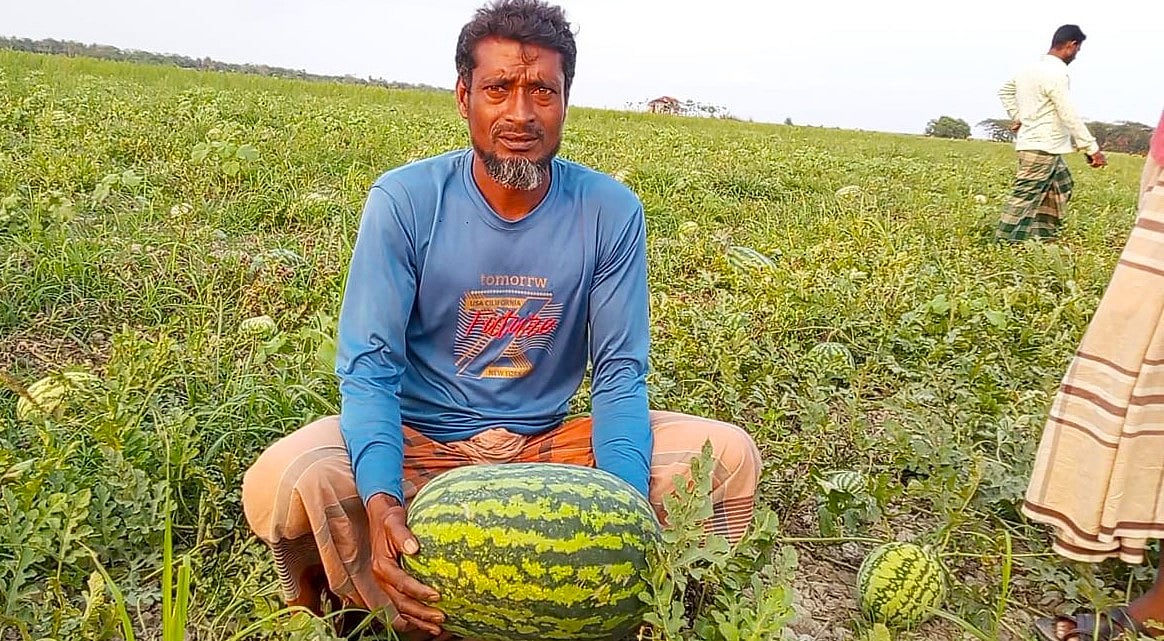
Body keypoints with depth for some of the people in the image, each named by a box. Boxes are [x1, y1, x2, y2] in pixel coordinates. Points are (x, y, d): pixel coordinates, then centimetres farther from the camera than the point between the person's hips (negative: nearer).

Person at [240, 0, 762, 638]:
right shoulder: (403, 200, -13)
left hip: (547, 441, 2)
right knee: (282, 483, -32)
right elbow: (369, 366, -16)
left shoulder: (611, 211, -8)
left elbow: (620, 373, -7)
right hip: (418, 439, -1)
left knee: (729, 453, -15)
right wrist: (381, 500, -35)